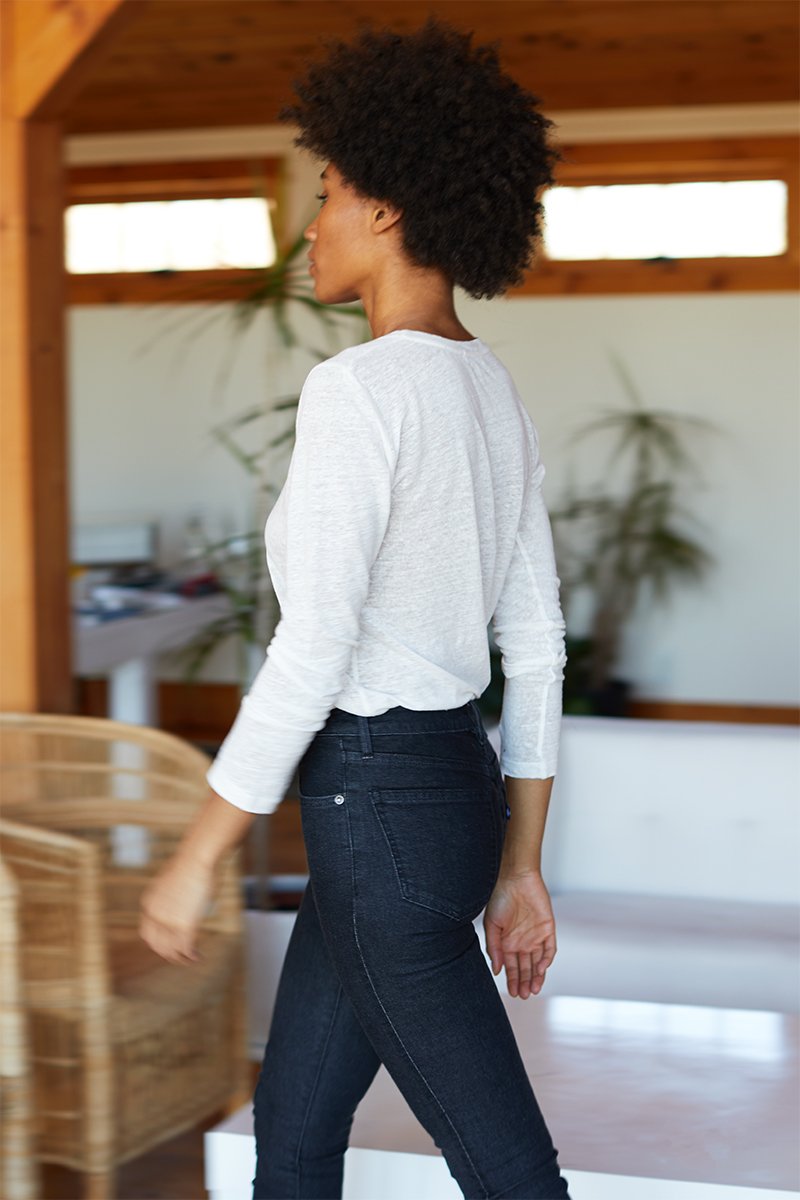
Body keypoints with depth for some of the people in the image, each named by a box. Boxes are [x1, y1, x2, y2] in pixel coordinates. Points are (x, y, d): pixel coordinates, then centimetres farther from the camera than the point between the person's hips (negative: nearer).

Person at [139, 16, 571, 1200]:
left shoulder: (361, 390, -19)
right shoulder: (495, 395, 9)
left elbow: (314, 651, -24)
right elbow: (538, 648, 10)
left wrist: (195, 857, -15)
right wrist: (519, 866, 16)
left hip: (380, 811, -10)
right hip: (453, 786, 10)